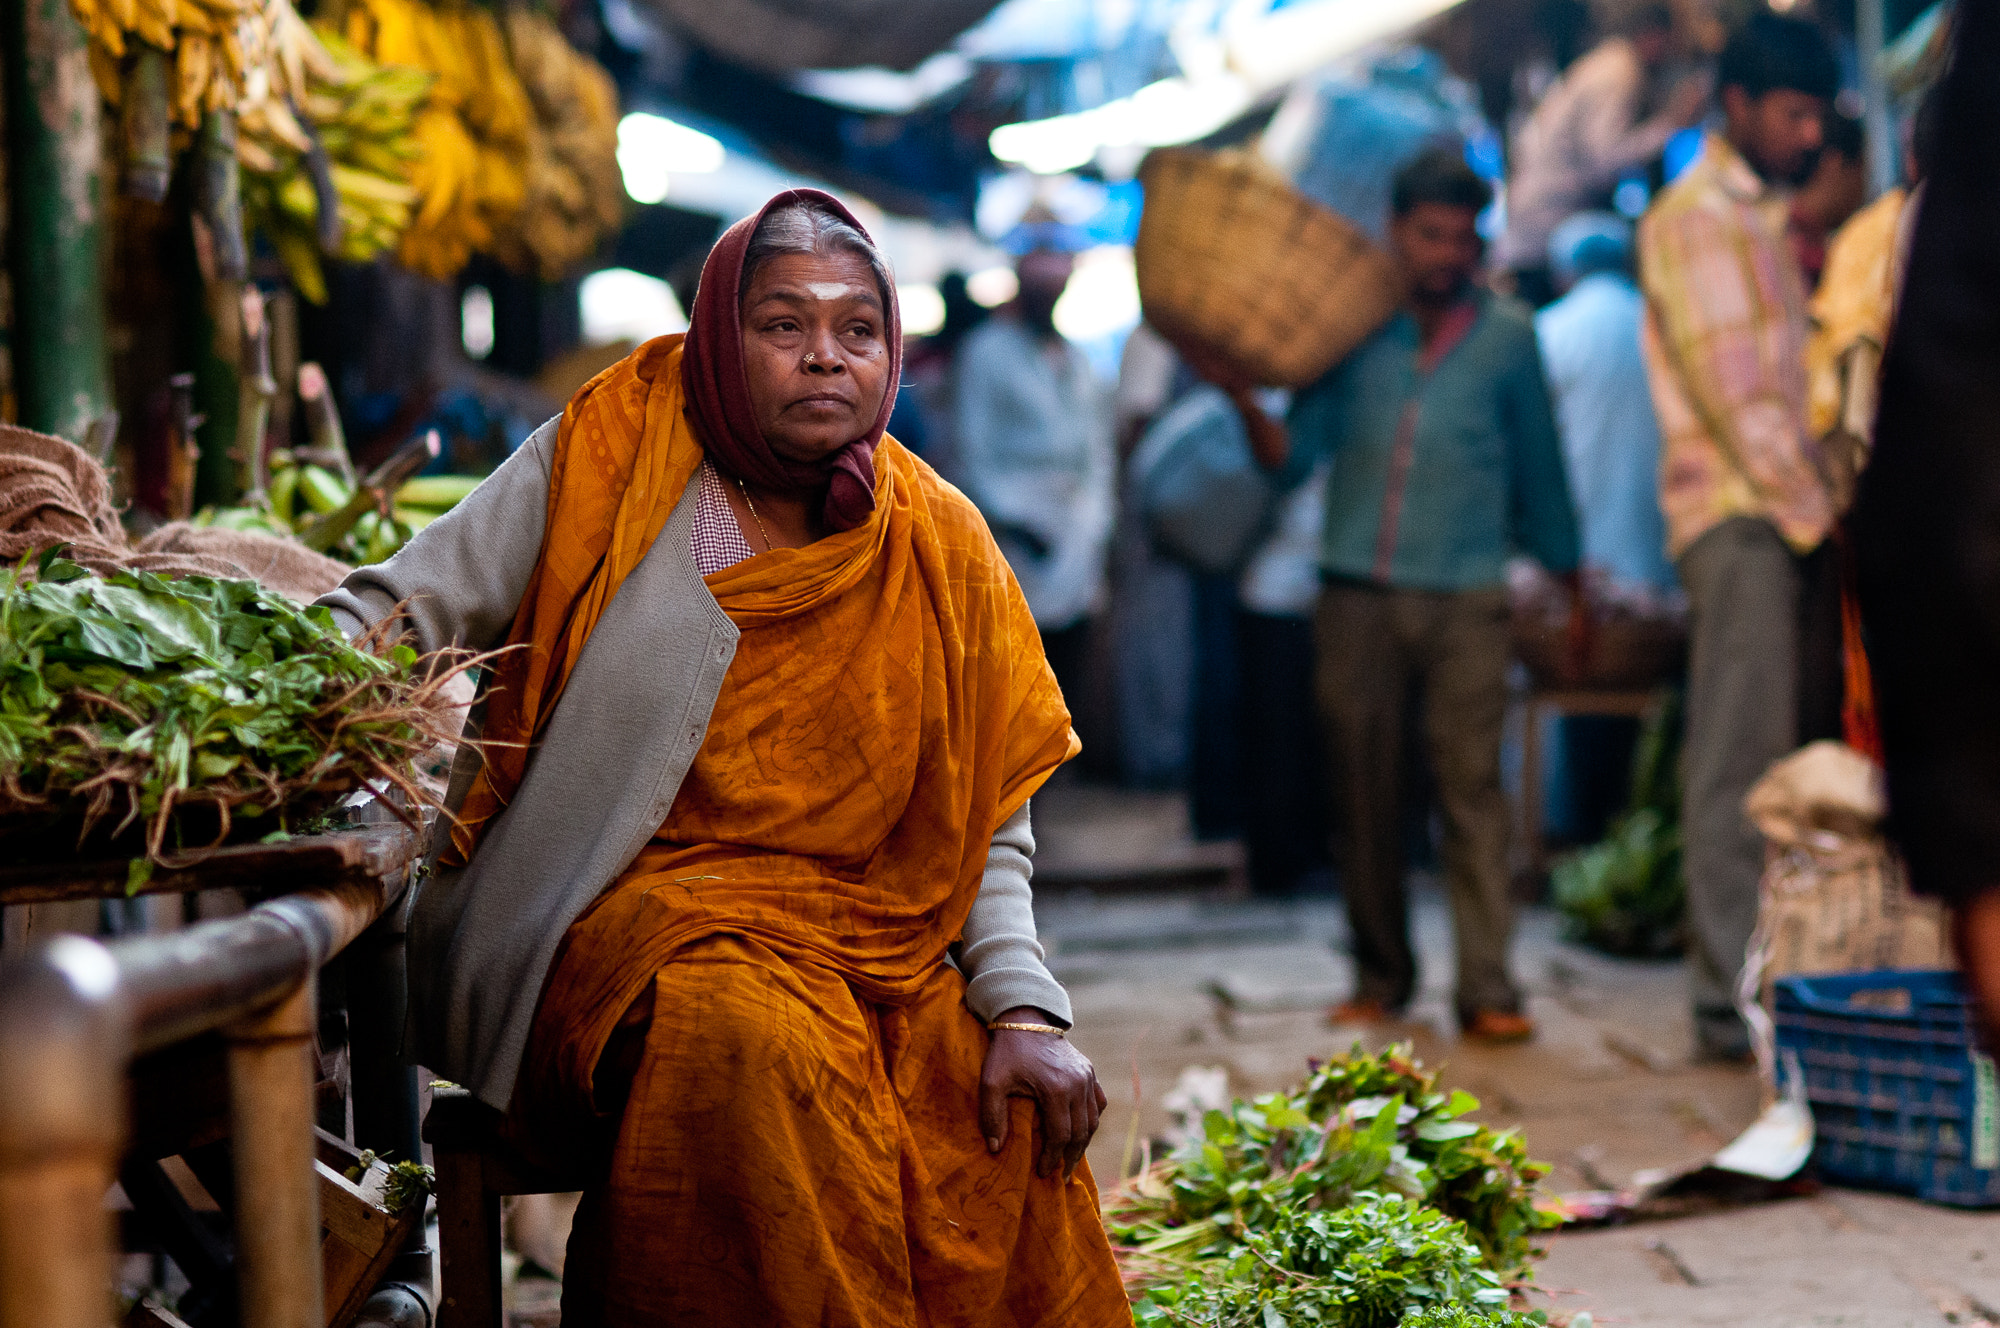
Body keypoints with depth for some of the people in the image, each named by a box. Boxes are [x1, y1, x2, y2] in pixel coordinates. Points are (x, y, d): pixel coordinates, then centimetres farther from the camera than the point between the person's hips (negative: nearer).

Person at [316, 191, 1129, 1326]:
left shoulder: (938, 549, 7)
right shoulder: (607, 461, 0)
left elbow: (988, 827, 8)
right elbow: (390, 616, 1)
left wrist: (1026, 1009, -7)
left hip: (861, 947, 3)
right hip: (627, 924, -3)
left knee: (1009, 1110, -22)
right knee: (760, 1048, -34)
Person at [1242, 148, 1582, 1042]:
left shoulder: (1507, 334, 8)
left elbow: (1539, 468, 15)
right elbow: (1294, 455, 3)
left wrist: (1568, 585, 18)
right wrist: (1243, 397, -16)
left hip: (1465, 597, -1)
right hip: (1357, 592, 1)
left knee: (1471, 783, -9)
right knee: (1363, 791, 5)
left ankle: (1487, 988, -10)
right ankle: (1381, 974, 18)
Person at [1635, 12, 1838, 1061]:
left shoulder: (1773, 218, 22)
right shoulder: (1690, 220, -5)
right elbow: (1733, 394, -12)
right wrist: (1819, 517, -12)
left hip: (1801, 512, 8)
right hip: (1740, 515, -8)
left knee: (1794, 764, 7)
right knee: (1741, 764, -9)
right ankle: (1731, 996, -7)